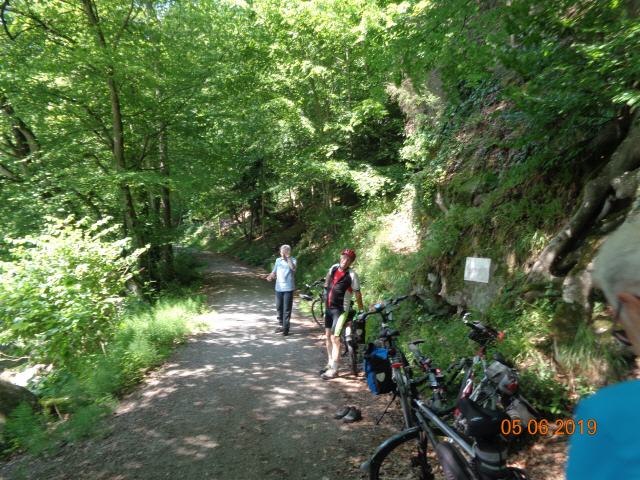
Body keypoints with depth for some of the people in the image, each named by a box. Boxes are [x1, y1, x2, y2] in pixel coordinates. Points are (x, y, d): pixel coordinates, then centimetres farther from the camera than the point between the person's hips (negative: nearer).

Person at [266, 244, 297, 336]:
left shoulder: (292, 260, -5)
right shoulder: (278, 260, 9)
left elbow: (293, 268, -27)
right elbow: (274, 272, 14)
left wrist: (288, 257, -27)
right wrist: (270, 276, -7)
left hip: (288, 288, -5)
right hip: (278, 288, 5)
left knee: (287, 309, -2)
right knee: (279, 307, 13)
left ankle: (286, 328, 5)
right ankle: (281, 325, 29)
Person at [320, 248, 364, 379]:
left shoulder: (352, 275, -16)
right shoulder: (334, 268, -1)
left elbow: (357, 294, -10)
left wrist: (361, 311, -7)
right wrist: (326, 285, 34)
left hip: (340, 310, -7)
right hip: (328, 307, 7)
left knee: (334, 338, -9)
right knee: (328, 336, 14)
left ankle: (334, 370, 2)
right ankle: (330, 363, 29)